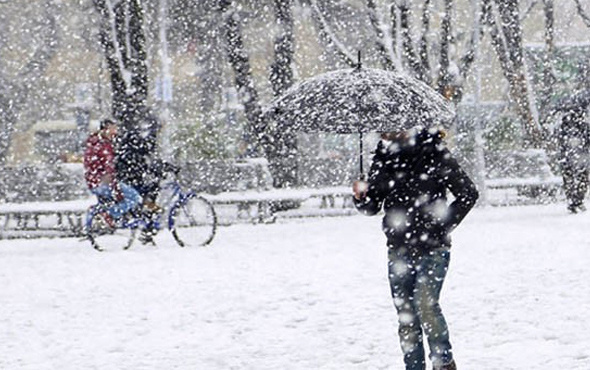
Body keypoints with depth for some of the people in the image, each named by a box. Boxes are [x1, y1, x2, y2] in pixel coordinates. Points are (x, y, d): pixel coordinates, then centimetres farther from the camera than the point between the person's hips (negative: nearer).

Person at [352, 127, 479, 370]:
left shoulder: (435, 154, -7)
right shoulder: (383, 158, 5)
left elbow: (468, 193, 0)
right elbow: (372, 207, 11)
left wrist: (445, 225, -6)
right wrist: (361, 197, -11)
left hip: (432, 247, -5)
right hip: (399, 249, 5)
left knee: (426, 303, -19)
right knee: (406, 314, 6)